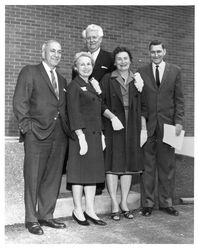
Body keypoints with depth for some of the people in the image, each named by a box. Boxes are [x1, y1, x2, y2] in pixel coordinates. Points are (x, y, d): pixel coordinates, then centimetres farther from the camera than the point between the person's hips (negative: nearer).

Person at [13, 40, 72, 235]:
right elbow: (19, 102, -4)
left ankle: (46, 216, 21)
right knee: (33, 178, 0)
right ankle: (31, 219, 12)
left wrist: (67, 128, 8)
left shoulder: (62, 80, 22)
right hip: (37, 135, -6)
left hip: (59, 135, 6)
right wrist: (27, 126, -11)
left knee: (53, 178, 9)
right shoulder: (29, 72, 4)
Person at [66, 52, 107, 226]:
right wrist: (81, 137, -19)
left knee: (93, 173, 8)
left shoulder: (92, 86, 19)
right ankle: (78, 211, 11)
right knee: (80, 173, -1)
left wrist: (101, 135, 14)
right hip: (82, 134, -8)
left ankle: (90, 211, 17)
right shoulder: (74, 86, -5)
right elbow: (74, 113, -13)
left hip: (95, 135, 8)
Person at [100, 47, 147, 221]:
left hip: (132, 127, 3)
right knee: (113, 164, -2)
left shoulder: (137, 80, 11)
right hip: (113, 127, -3)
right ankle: (114, 205, 7)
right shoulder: (107, 79, 1)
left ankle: (124, 203, 18)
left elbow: (142, 106, 11)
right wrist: (111, 116, -16)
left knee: (129, 164, 6)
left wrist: (143, 126, 0)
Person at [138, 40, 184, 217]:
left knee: (167, 165, 7)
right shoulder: (141, 72, 6)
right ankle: (147, 203, 14)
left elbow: (179, 99, 5)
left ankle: (166, 202, 19)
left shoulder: (175, 71, 8)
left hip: (167, 124, 1)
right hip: (147, 124, 0)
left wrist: (179, 122, -3)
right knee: (147, 165, 4)